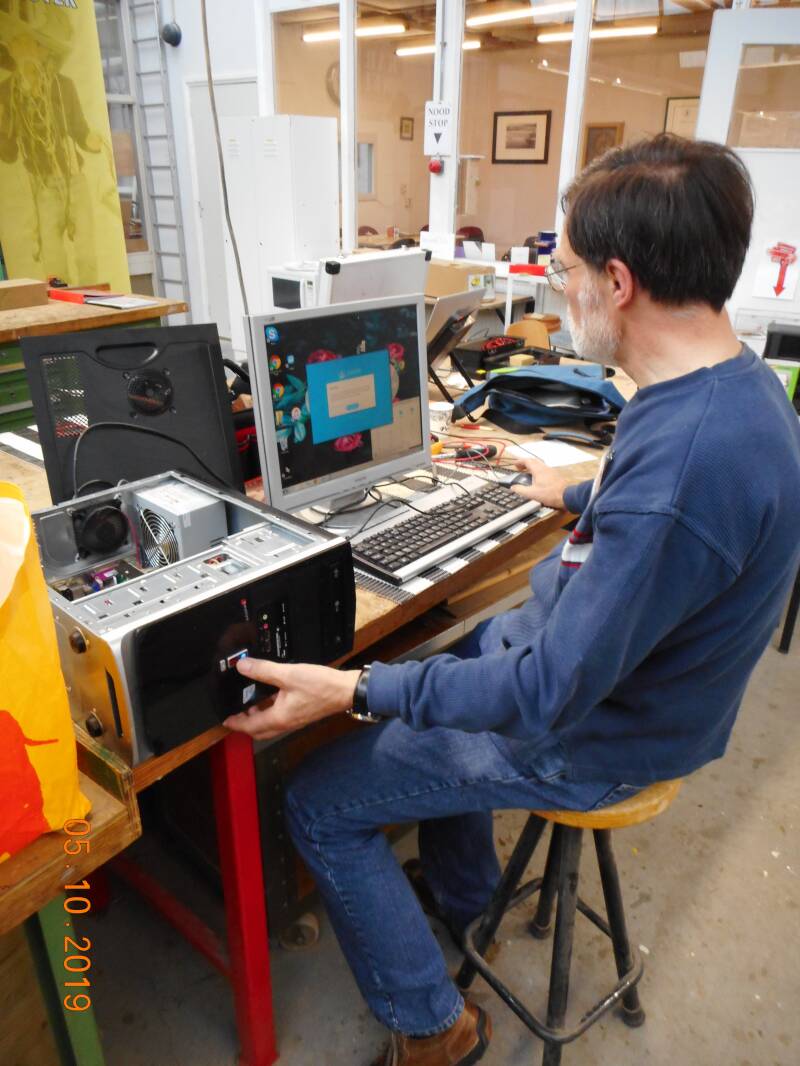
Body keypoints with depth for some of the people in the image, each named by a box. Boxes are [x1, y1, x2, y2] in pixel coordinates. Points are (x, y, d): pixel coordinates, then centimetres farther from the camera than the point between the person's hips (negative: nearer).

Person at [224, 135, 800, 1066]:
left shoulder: (678, 461, -37)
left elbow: (549, 692, -32)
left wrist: (349, 692, -28)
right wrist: (574, 496, 30)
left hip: (591, 738, -9)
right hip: (627, 669, 10)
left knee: (319, 807, 0)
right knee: (446, 644, 30)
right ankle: (460, 898, 44)